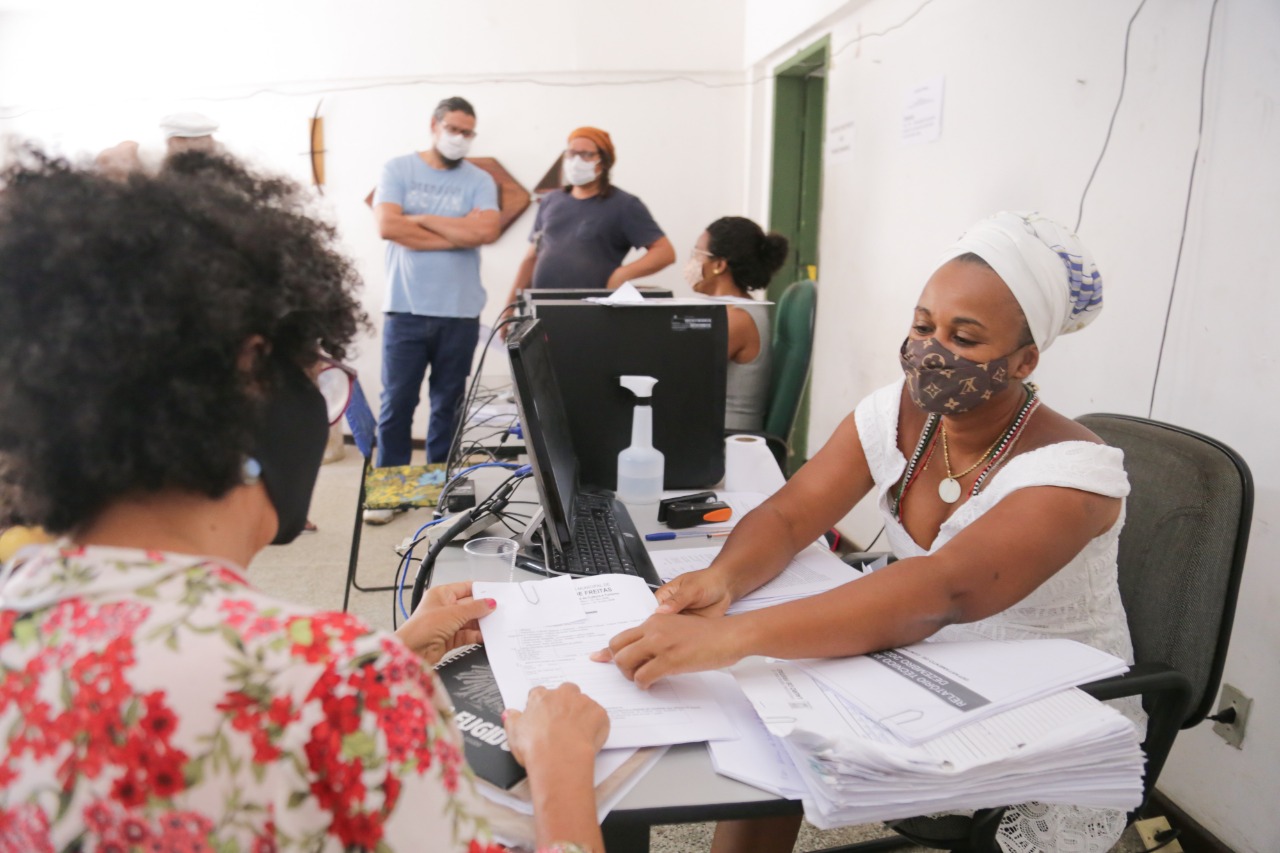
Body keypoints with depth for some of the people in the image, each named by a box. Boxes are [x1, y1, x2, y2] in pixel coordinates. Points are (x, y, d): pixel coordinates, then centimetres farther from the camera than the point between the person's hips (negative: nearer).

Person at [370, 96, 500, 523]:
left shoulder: (479, 180, 5)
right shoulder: (398, 170, 4)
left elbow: (486, 230, -12)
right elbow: (388, 226, -11)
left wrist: (421, 219, -8)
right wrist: (457, 235, -8)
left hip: (460, 312, 1)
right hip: (406, 309, -1)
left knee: (448, 403, 10)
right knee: (397, 402, 3)